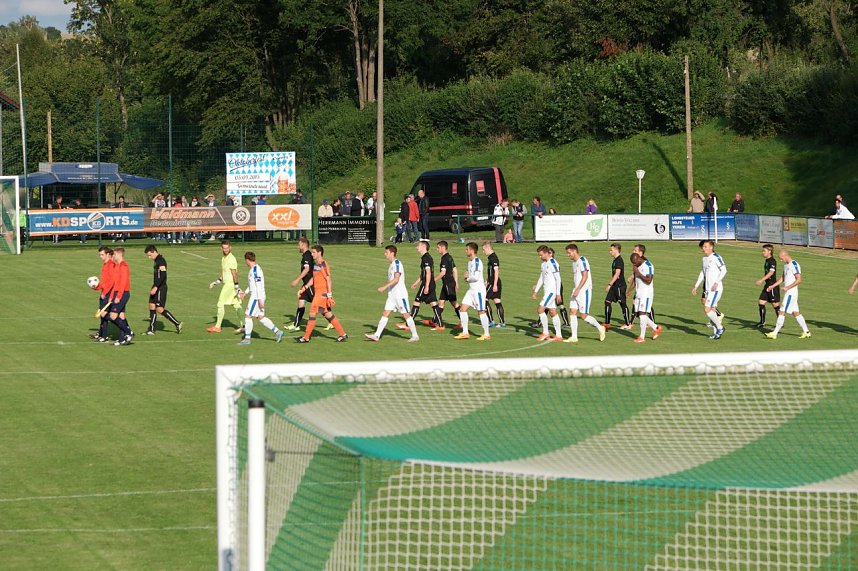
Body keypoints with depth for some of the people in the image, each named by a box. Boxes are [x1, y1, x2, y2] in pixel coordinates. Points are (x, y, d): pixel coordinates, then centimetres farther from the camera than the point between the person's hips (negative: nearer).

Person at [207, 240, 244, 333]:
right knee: (236, 305, 7)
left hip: (230, 284, -9)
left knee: (221, 304, -4)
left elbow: (234, 274, -19)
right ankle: (242, 325, 6)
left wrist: (237, 287, -22)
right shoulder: (224, 258, 15)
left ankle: (217, 327, 2)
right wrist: (215, 282, 24)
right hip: (226, 283, 9)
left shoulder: (231, 259, -15)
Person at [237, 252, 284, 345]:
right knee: (260, 317, 12)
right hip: (255, 296, 10)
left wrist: (260, 300, -23)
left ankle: (247, 339, 0)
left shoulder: (255, 270, -18)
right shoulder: (253, 269, 14)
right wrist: (245, 292, 21)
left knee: (248, 315, -4)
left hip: (256, 297, -10)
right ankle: (277, 332, 13)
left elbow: (259, 285, -22)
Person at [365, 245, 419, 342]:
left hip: (400, 294, -9)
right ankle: (376, 335, 0)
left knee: (406, 314, -3)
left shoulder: (397, 263, -14)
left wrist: (384, 287, -26)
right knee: (385, 313, 3)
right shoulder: (392, 264, 15)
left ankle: (415, 336, 5)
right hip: (392, 294, 9)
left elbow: (396, 279, -24)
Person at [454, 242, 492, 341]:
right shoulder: (470, 262, 15)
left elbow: (476, 277, -23)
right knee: (462, 309, 4)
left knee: (481, 311, -4)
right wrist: (467, 277, 4)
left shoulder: (477, 261, -15)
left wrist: (467, 278, -5)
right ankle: (465, 333, 9)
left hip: (478, 290, -10)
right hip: (471, 290, 10)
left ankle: (486, 334, 3)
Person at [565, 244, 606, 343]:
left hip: (584, 291, -9)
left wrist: (578, 289, -23)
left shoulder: (582, 261, -13)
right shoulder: (574, 262, 16)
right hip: (577, 291, 9)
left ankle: (600, 328, 12)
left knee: (584, 315, -8)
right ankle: (574, 337, 2)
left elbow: (585, 276, -20)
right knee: (572, 312, 1)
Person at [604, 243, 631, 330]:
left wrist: (609, 285, -21)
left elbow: (617, 274, -22)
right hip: (615, 286, 10)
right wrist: (610, 284, 24)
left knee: (623, 304, -2)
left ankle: (628, 323, 6)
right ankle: (607, 323, 10)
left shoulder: (619, 261, -16)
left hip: (620, 286, -10)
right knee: (607, 301, 6)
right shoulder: (615, 260, 14)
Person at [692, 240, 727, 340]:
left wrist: (716, 283, -23)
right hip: (708, 289, 9)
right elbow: (702, 273, 25)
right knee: (711, 310, 8)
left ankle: (720, 327, 2)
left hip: (715, 289, -9)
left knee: (707, 310, -13)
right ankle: (717, 333, 14)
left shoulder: (716, 257, -11)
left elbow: (724, 270, -17)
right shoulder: (705, 258, 16)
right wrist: (696, 286, 23)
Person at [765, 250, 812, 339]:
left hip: (791, 293, -10)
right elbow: (783, 278, 24)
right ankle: (806, 332, 17)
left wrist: (788, 287, -21)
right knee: (796, 313, 12)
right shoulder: (786, 265, 14)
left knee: (782, 312, -9)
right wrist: (773, 286, 15)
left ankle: (775, 333, -7)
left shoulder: (794, 265, -16)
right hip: (788, 293, 10)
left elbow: (799, 280, -20)